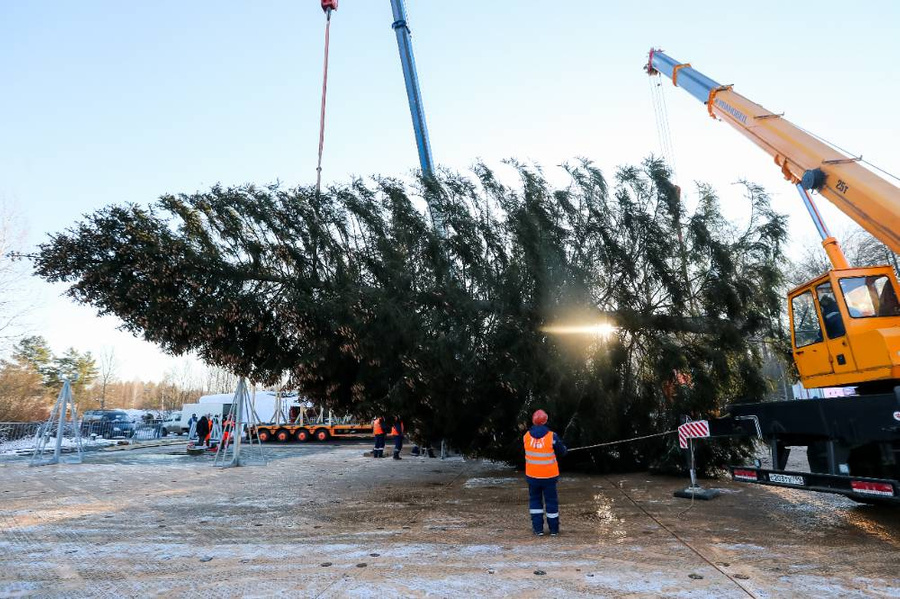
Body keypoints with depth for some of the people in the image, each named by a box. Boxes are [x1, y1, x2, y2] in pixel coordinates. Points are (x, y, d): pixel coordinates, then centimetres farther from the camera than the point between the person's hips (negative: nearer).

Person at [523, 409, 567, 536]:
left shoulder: (526, 436, -7)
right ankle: (554, 529, 23)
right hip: (549, 476, -2)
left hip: (532, 475, 2)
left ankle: (538, 528, 16)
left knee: (535, 500, 17)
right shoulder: (552, 436, -15)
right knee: (551, 501, 13)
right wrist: (563, 445, 19)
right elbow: (562, 452, -2)